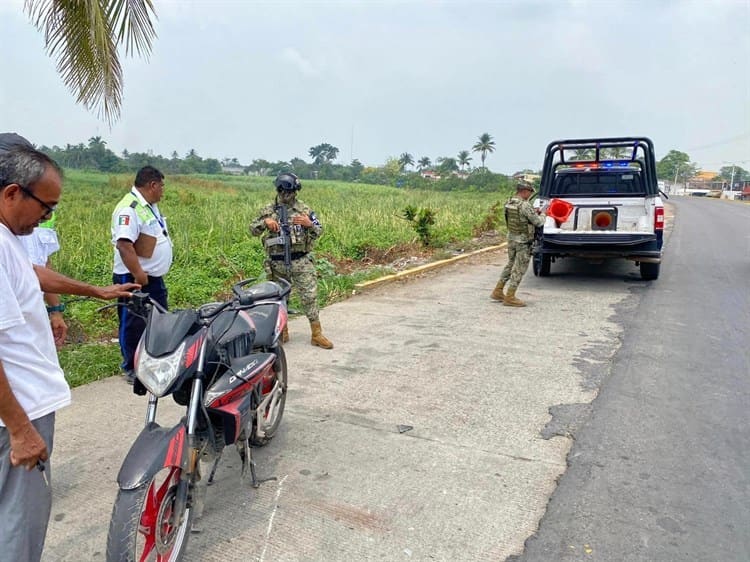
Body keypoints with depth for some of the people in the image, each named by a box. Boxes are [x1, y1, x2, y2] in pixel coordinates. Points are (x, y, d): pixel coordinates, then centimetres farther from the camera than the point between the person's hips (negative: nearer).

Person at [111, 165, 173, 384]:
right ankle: (132, 370, 14)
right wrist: (138, 275, -29)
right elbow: (124, 244, -29)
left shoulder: (149, 206, 13)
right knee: (135, 326, 2)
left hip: (154, 277, 10)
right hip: (136, 279, -10)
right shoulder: (129, 208, -20)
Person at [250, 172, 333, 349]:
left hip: (301, 261, -2)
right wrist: (265, 222, -13)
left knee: (309, 296, -5)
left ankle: (317, 334, 4)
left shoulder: (304, 210, 3)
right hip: (277, 263, 2)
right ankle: (282, 332, 27)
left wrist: (309, 224, -15)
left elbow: (319, 232, 6)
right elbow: (253, 230, 6)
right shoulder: (269, 210, 6)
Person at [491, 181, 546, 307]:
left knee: (510, 265, 20)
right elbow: (538, 222, -15)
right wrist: (542, 215, 6)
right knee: (519, 269, 2)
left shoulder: (508, 203, 4)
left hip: (511, 237, 8)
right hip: (523, 241, -8)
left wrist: (535, 212, 13)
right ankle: (510, 297, 6)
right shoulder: (525, 205, -21)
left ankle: (497, 292, 23)